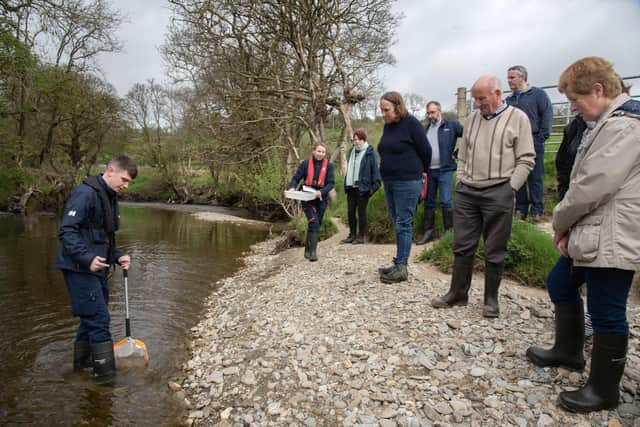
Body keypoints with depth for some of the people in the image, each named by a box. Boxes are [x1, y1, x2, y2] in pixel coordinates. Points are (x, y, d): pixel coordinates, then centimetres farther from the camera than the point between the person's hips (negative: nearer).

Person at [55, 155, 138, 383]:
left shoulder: (110, 198, 14)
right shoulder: (85, 193, -16)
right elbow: (67, 231, -21)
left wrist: (118, 256, 8)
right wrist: (87, 258, -29)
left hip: (97, 268, 9)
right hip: (81, 268, -9)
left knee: (92, 317, 18)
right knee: (99, 319, -6)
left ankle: (82, 361, 34)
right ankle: (106, 373, 3)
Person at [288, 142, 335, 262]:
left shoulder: (328, 165, -1)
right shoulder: (306, 163, -3)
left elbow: (331, 183, -5)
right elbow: (296, 178, -1)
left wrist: (321, 192, -22)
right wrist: (292, 188, -21)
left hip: (321, 199, 3)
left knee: (317, 224, 11)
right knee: (314, 222, -16)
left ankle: (308, 250, 27)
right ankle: (312, 251, -13)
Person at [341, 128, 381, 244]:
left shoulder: (369, 152, -7)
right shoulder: (351, 152, 13)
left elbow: (375, 169, -10)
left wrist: (375, 185, -17)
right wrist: (346, 184, 13)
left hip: (363, 187, -6)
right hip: (351, 187, 6)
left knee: (361, 211, 2)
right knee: (351, 211, 10)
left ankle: (361, 236, 11)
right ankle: (352, 235, 20)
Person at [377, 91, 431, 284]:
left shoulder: (411, 123, -9)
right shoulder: (387, 126, 13)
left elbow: (426, 150, -6)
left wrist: (421, 171, 6)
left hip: (407, 182, -8)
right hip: (389, 181, 8)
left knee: (403, 224, -6)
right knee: (397, 224, 11)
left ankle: (401, 268, -2)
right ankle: (398, 265, 17)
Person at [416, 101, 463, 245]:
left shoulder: (451, 125, -1)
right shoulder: (425, 129, 12)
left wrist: (458, 152, -5)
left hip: (444, 170, -5)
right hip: (428, 171, 5)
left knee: (446, 202, -8)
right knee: (428, 202, 10)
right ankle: (427, 232, 18)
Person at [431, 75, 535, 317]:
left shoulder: (517, 118, -1)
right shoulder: (471, 119, 13)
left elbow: (526, 160, -4)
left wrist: (510, 188, -9)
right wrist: (460, 182, 8)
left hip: (498, 193, -4)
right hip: (467, 192, 5)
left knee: (494, 251, 4)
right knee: (462, 246, 8)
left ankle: (491, 300, 18)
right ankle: (457, 294, 20)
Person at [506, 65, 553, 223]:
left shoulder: (538, 94, 1)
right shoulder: (509, 99, 14)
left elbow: (547, 114, -4)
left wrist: (541, 137, -10)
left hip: (533, 143, -4)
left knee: (535, 178, -1)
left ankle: (536, 210, 7)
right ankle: (521, 209, 16)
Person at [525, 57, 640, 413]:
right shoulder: (609, 123, 16)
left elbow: (592, 186, -24)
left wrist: (560, 221, -7)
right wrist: (568, 226, 6)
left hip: (611, 241, -11)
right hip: (590, 236, 11)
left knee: (606, 314, 2)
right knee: (560, 286, 23)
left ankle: (604, 391, 20)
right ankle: (569, 351, 42)